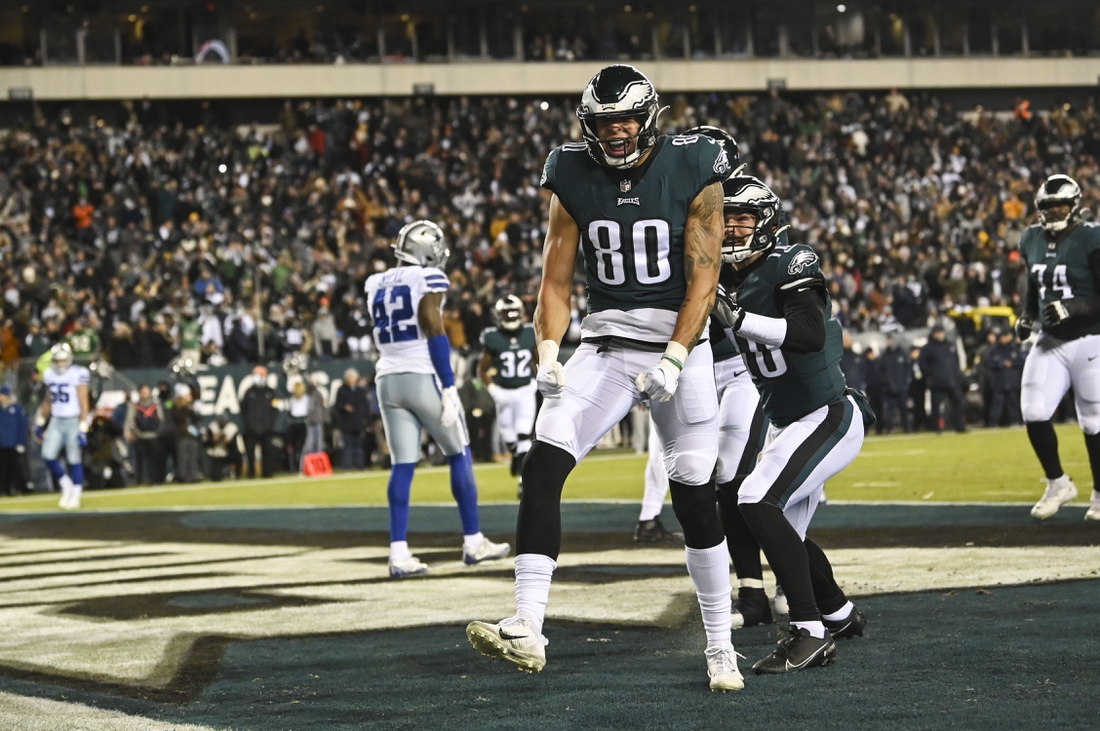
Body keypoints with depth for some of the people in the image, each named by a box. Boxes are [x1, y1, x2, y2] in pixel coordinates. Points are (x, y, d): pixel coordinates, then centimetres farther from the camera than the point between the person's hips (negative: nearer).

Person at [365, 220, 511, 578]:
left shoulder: (377, 286, 12)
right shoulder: (428, 280, -8)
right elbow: (435, 334, -14)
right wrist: (449, 389, -14)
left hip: (388, 380, 6)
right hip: (424, 377, -6)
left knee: (402, 467, 4)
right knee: (459, 457, 8)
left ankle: (399, 552, -4)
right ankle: (473, 542, 11)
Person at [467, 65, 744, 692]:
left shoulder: (692, 174, -7)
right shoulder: (575, 182, 1)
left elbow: (703, 280, -9)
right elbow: (556, 282, 5)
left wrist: (674, 361, -19)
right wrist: (549, 353, -11)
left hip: (680, 342, -2)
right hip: (604, 346, 2)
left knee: (696, 499, -1)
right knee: (543, 463, -19)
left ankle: (721, 644, 18)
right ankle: (527, 629, -25)